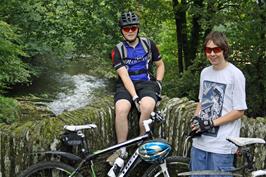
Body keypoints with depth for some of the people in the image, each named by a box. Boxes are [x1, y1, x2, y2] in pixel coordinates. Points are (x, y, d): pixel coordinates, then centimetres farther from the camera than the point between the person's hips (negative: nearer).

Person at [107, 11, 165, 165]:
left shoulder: (148, 44, 7)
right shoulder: (118, 50, 0)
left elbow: (160, 65, 18)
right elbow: (124, 76, -10)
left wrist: (158, 82, 0)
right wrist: (135, 97, -21)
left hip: (146, 83, 1)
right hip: (126, 85, 0)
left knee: (147, 106, -34)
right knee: (121, 109, -33)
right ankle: (122, 150, -19)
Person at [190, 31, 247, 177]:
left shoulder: (235, 74, -11)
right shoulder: (205, 72, 9)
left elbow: (239, 111, -10)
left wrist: (212, 123, -16)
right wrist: (195, 120, 0)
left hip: (221, 145, -6)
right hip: (200, 141, 6)